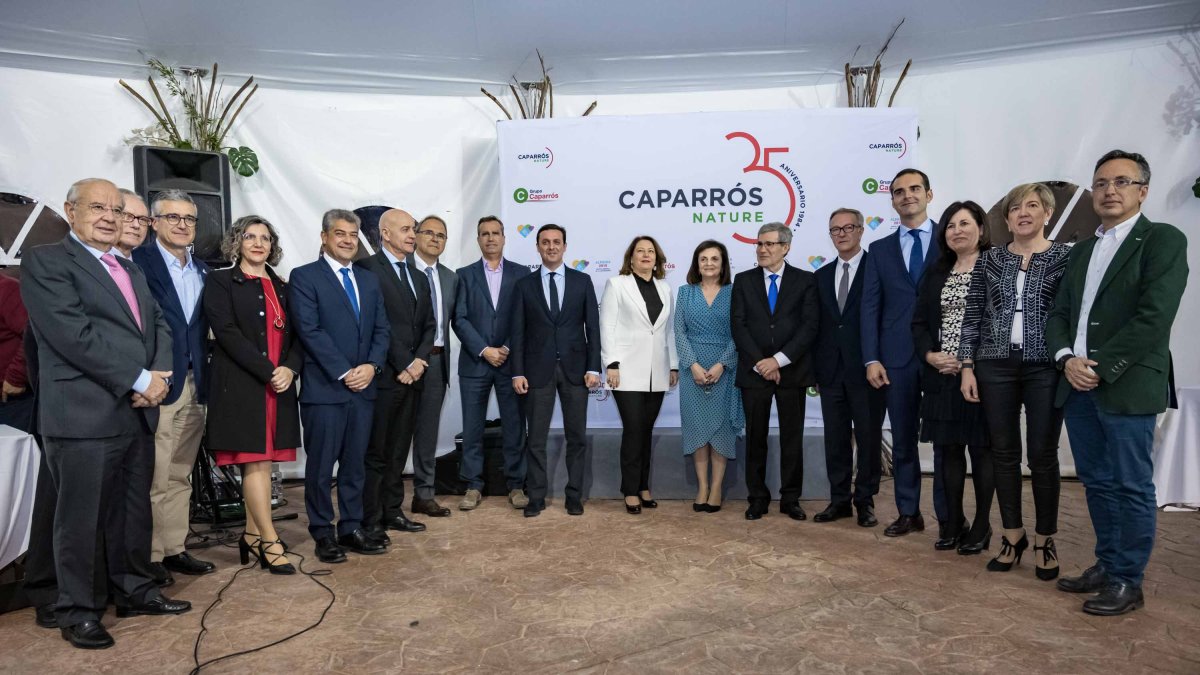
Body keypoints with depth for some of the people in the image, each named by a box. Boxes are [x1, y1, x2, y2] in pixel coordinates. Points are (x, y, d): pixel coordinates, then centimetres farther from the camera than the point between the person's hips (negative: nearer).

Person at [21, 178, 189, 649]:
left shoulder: (131, 270, 19)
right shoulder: (45, 261, -5)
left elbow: (158, 324, 14)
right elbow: (73, 332, -16)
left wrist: (159, 374, -6)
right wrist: (140, 381, -16)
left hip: (138, 412, 7)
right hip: (84, 414, -7)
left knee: (133, 512, 16)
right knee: (81, 518, 4)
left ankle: (132, 591, 30)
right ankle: (78, 611, 19)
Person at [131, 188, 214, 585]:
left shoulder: (202, 271, 15)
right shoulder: (139, 262, -6)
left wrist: (204, 375, 6)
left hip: (194, 385, 7)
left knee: (180, 475, 13)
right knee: (154, 477, 0)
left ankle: (174, 549, 23)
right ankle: (150, 556, 11)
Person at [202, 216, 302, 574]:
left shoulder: (281, 287, 17)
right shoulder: (221, 281, 1)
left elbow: (296, 336, 12)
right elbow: (227, 333, -10)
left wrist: (289, 368, -8)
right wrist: (267, 372, -16)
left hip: (279, 386, 5)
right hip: (240, 385, -5)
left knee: (262, 462, 7)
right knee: (255, 462, -5)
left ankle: (252, 537, 17)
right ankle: (270, 542, 0)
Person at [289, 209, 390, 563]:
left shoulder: (369, 280, 15)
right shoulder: (304, 277, -3)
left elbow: (381, 329, 11)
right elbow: (310, 331, -12)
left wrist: (371, 365, -6)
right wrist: (344, 372, -15)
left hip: (363, 386, 5)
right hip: (324, 388, -5)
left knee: (354, 464, 12)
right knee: (321, 466, 4)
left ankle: (351, 528, 22)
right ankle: (323, 532, 18)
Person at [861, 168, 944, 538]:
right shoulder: (880, 249, 12)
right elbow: (870, 307, 6)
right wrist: (871, 358, -2)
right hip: (898, 356, 3)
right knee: (902, 439, 8)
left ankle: (947, 516, 14)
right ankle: (909, 512, 19)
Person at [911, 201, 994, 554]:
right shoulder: (936, 273, 13)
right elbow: (919, 322, 11)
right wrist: (930, 355, -5)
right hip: (942, 375, 5)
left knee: (981, 447, 4)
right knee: (948, 448, 9)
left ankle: (982, 525, 16)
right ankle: (954, 522, 20)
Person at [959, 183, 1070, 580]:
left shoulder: (1067, 257, 1)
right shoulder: (989, 260, 7)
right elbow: (972, 317, 6)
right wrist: (967, 367, 0)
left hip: (1045, 367, -2)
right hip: (995, 366, 2)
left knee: (1043, 454, 4)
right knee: (1004, 453, 8)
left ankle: (1045, 540, 20)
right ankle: (1012, 536, 22)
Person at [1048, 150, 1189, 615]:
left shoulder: (1163, 240, -3)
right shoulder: (1081, 251, 17)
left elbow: (1155, 316, -14)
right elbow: (1059, 314, 14)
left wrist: (1101, 367, -15)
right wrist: (1067, 359, -4)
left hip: (1127, 386, -6)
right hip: (1078, 384, 6)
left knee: (1131, 486, 3)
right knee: (1097, 483, 14)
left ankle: (1127, 581, 14)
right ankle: (1106, 565, 26)